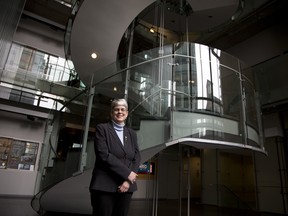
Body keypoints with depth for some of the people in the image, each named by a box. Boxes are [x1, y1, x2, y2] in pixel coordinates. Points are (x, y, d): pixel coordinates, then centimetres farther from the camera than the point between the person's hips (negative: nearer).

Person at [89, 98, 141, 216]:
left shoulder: (131, 133, 13)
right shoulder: (102, 128, 0)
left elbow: (137, 158, 6)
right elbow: (104, 155, -12)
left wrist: (128, 180, -9)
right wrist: (127, 173, -14)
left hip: (126, 186, 4)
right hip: (104, 186, -4)